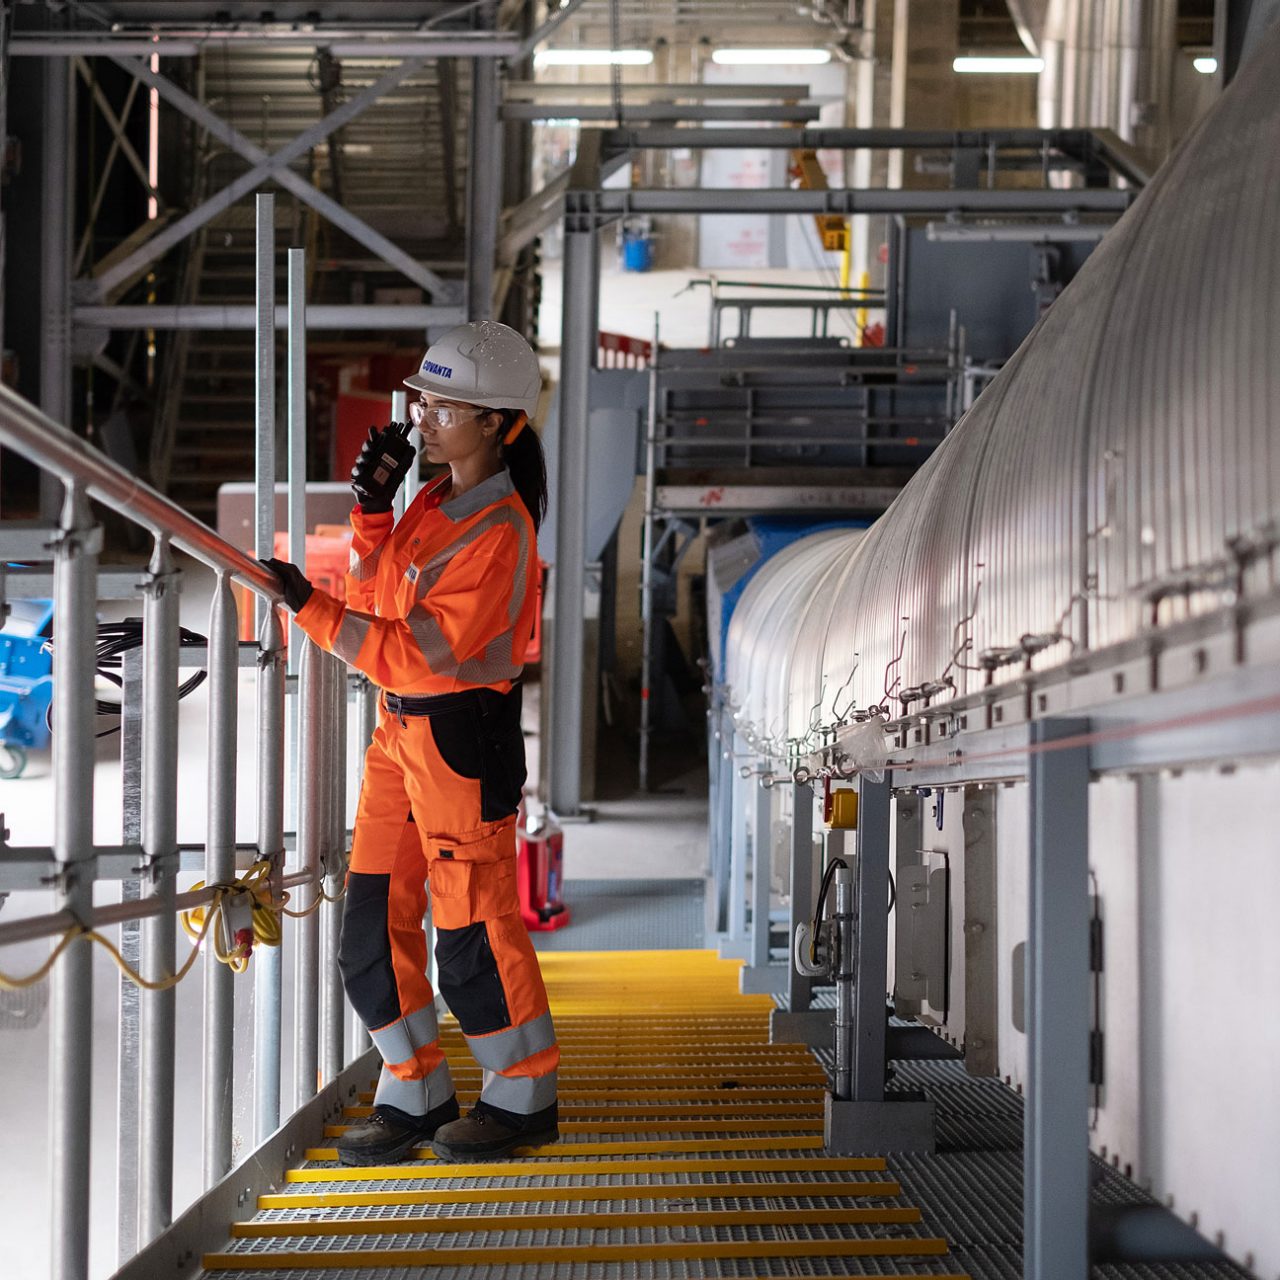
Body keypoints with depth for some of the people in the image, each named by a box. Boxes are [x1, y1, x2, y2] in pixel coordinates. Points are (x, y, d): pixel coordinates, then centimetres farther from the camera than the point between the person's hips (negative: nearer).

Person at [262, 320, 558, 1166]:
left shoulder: (500, 533, -18)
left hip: (465, 732, -9)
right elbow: (375, 597, 17)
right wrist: (373, 516, 4)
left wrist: (310, 607, -23)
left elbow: (416, 651, -23)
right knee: (376, 920, 9)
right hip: (401, 725, 9)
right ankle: (417, 1095, 20)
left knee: (472, 923, -1)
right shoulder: (436, 502, 10)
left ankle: (525, 1097, 15)